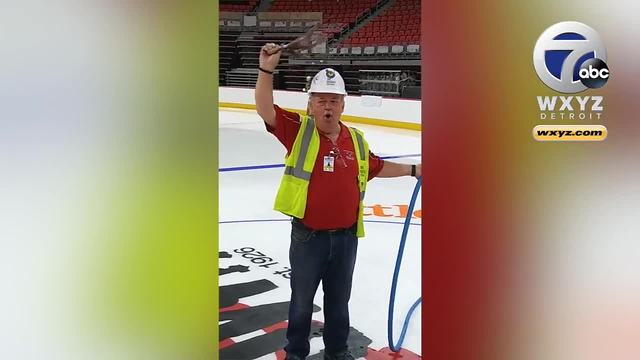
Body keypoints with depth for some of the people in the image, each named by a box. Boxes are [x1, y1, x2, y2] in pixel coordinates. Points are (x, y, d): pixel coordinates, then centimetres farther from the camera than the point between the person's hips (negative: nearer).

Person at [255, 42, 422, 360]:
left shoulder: (356, 140, 2)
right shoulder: (299, 131, -9)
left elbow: (376, 167, 19)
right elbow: (265, 109, -20)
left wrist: (412, 170, 22)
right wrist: (266, 70, -30)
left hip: (345, 237, 3)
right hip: (308, 237, -3)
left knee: (338, 301, 21)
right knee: (301, 301, 16)